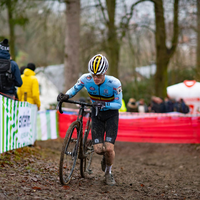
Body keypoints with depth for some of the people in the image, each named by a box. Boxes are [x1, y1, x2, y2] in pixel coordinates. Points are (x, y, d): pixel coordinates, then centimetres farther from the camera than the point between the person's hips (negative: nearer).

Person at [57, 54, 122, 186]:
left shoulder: (114, 83, -26)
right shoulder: (86, 79, -20)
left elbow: (118, 104, -19)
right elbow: (75, 89, -1)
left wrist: (104, 104, -37)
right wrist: (66, 96, -23)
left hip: (111, 114, -2)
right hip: (97, 115, 2)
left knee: (109, 148, -16)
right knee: (98, 149, -11)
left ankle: (108, 172, 13)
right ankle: (105, 155, 28)